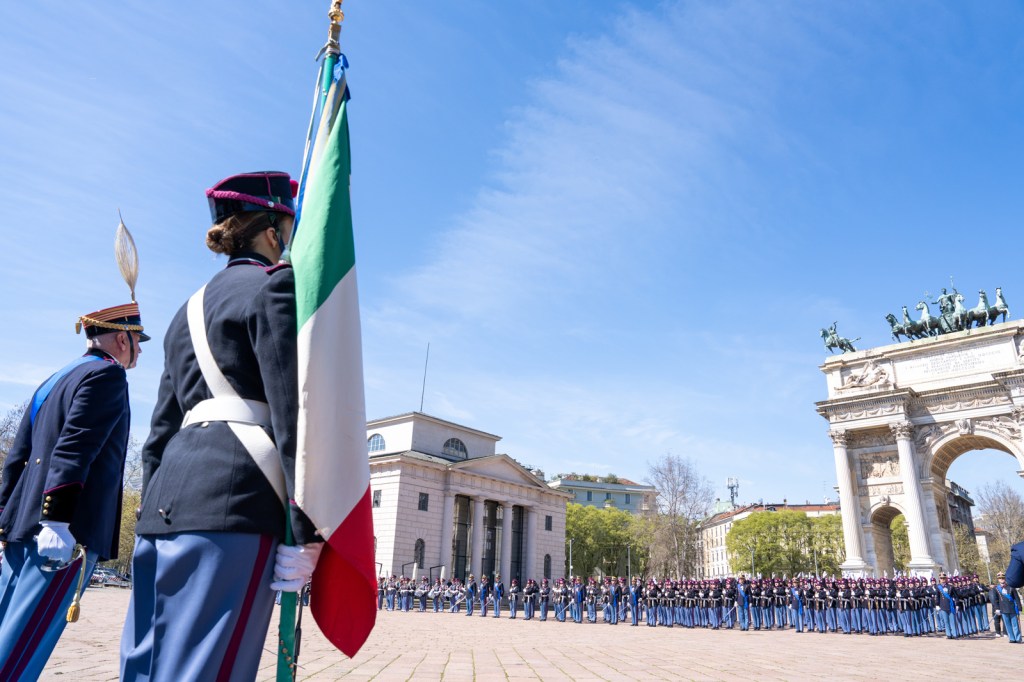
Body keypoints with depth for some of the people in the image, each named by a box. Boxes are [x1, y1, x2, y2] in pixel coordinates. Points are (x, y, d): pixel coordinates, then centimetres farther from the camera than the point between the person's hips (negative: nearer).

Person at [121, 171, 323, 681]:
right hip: (235, 496, -9)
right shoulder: (276, 285, -1)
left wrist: (156, 514, 26)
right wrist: (306, 531, -13)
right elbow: (292, 412, -12)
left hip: (168, 500, 9)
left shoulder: (193, 306, 25)